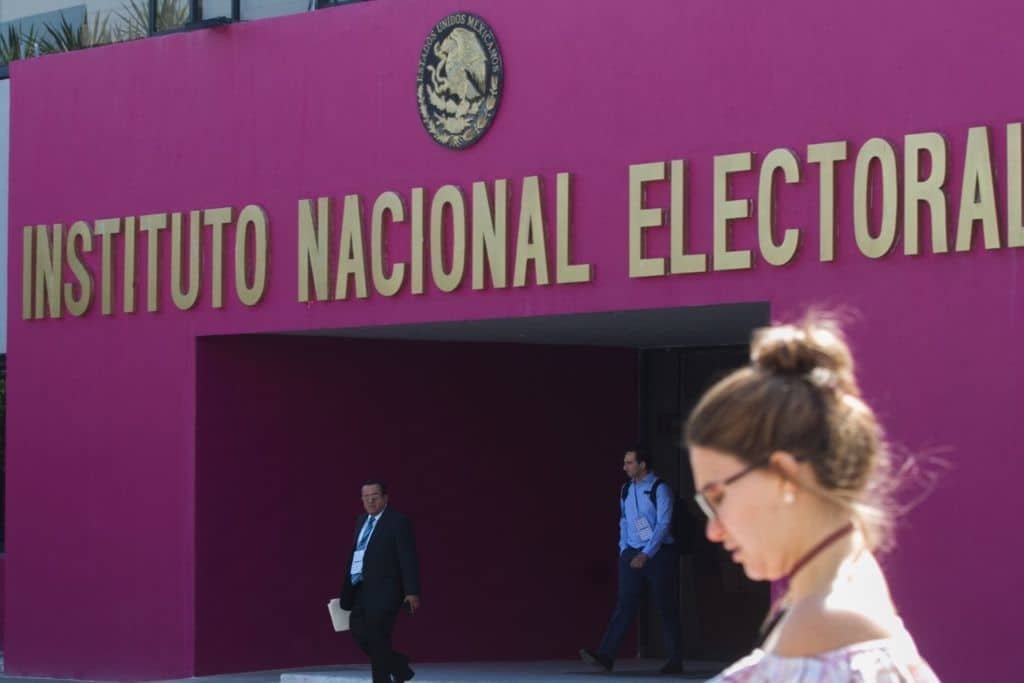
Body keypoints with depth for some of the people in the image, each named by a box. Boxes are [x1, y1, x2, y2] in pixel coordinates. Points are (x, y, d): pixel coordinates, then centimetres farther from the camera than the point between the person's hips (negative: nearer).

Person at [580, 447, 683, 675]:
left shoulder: (660, 489, -10)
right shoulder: (626, 490, 9)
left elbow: (663, 525, -16)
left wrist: (646, 554, -22)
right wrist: (624, 550, 9)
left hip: (658, 554, -5)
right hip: (632, 554, 5)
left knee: (666, 607, 2)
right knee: (624, 604, -5)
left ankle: (675, 661, 11)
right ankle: (605, 655, -15)